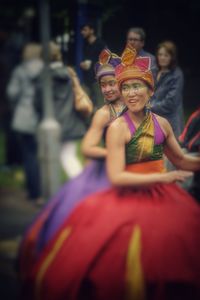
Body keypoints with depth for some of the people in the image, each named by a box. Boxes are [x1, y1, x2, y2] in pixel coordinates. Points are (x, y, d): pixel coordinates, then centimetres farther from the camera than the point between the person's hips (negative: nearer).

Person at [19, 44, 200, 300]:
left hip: (163, 198, 5)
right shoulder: (117, 127, -7)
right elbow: (116, 177, -15)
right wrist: (163, 177, -17)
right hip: (129, 200, -4)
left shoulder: (161, 123, 8)